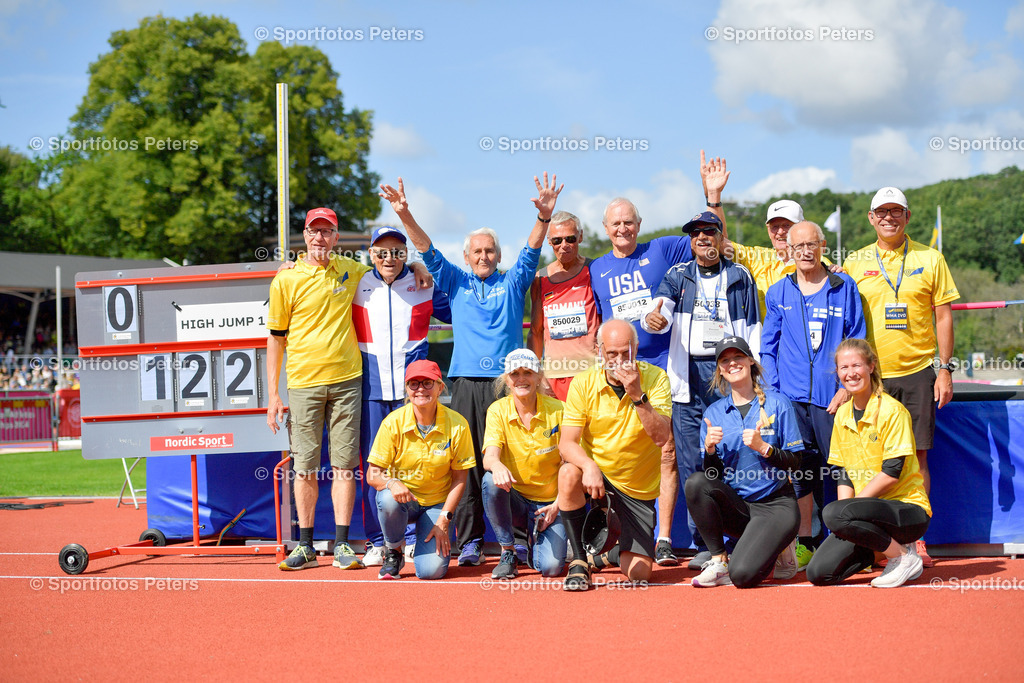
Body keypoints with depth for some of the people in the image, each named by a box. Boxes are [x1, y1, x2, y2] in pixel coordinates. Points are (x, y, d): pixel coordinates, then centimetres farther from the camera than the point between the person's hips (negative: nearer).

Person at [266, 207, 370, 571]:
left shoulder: (351, 270, 8)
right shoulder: (286, 279, 1)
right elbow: (276, 338, 3)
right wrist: (272, 395, 0)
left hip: (346, 380, 2)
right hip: (303, 383, -1)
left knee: (344, 465, 1)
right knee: (305, 466, 2)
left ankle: (342, 544, 5)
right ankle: (305, 545, 11)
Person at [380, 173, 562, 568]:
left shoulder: (512, 283, 14)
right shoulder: (456, 283, 17)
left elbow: (531, 251, 1)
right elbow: (427, 251, 8)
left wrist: (544, 216, -17)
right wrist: (405, 216, -6)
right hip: (467, 383, 1)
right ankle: (469, 542, 1)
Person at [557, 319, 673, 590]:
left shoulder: (655, 378, -10)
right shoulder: (583, 383, -9)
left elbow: (661, 437, -20)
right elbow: (567, 443, -15)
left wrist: (637, 395, -31)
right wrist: (589, 466, -35)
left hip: (638, 487, 0)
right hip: (596, 474, 0)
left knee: (638, 573, -4)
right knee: (568, 473, -36)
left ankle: (620, 544, 35)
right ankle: (579, 562, -19)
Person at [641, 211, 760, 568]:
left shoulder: (740, 277, 12)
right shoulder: (678, 276, 12)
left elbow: (752, 331, 12)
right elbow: (661, 309, -5)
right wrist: (654, 319, -30)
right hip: (688, 376, 1)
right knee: (690, 464, -3)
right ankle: (703, 543, 3)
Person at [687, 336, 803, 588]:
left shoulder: (777, 403, -1)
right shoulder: (713, 413, 7)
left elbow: (794, 461, -4)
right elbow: (712, 473, 4)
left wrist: (762, 447, -20)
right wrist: (710, 449, -16)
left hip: (775, 505, -3)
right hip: (735, 506, 3)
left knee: (742, 575, -26)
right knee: (695, 482, -29)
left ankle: (776, 553, 10)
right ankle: (719, 561, -14)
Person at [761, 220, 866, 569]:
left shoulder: (844, 288, 5)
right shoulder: (778, 293, 11)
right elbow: (768, 347, 14)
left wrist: (846, 387, -4)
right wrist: (772, 392, 3)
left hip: (832, 396, -1)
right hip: (791, 396, 2)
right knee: (800, 471, 0)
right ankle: (805, 544, 8)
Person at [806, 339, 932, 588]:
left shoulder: (891, 410, -11)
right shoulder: (842, 415, 11)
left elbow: (892, 472, -16)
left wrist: (849, 506, -18)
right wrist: (844, 513, -5)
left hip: (908, 508, -7)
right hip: (872, 508, 7)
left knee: (834, 513, -34)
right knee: (818, 573, -12)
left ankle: (904, 556, -13)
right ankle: (885, 543, 12)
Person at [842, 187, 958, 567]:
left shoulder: (930, 259, 4)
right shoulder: (855, 263, 6)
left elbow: (943, 316, 5)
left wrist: (945, 370, -1)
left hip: (917, 372, -1)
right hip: (871, 374, 1)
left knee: (916, 456, 0)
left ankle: (916, 538, 6)